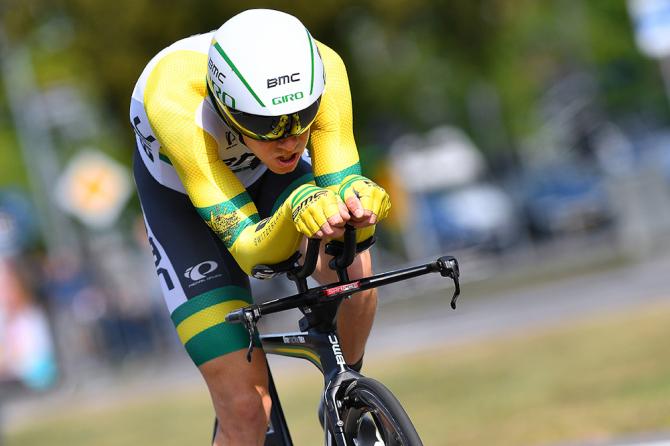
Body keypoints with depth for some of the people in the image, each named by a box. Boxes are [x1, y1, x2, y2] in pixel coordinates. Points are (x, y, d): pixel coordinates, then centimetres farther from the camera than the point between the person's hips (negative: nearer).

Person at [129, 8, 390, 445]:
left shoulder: (321, 68, -35)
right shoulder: (175, 102, -42)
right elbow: (250, 252, -41)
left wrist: (359, 201, -54)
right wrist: (296, 208, -60)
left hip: (264, 176, 3)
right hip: (182, 200, -3)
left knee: (351, 265, -30)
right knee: (247, 409, -14)